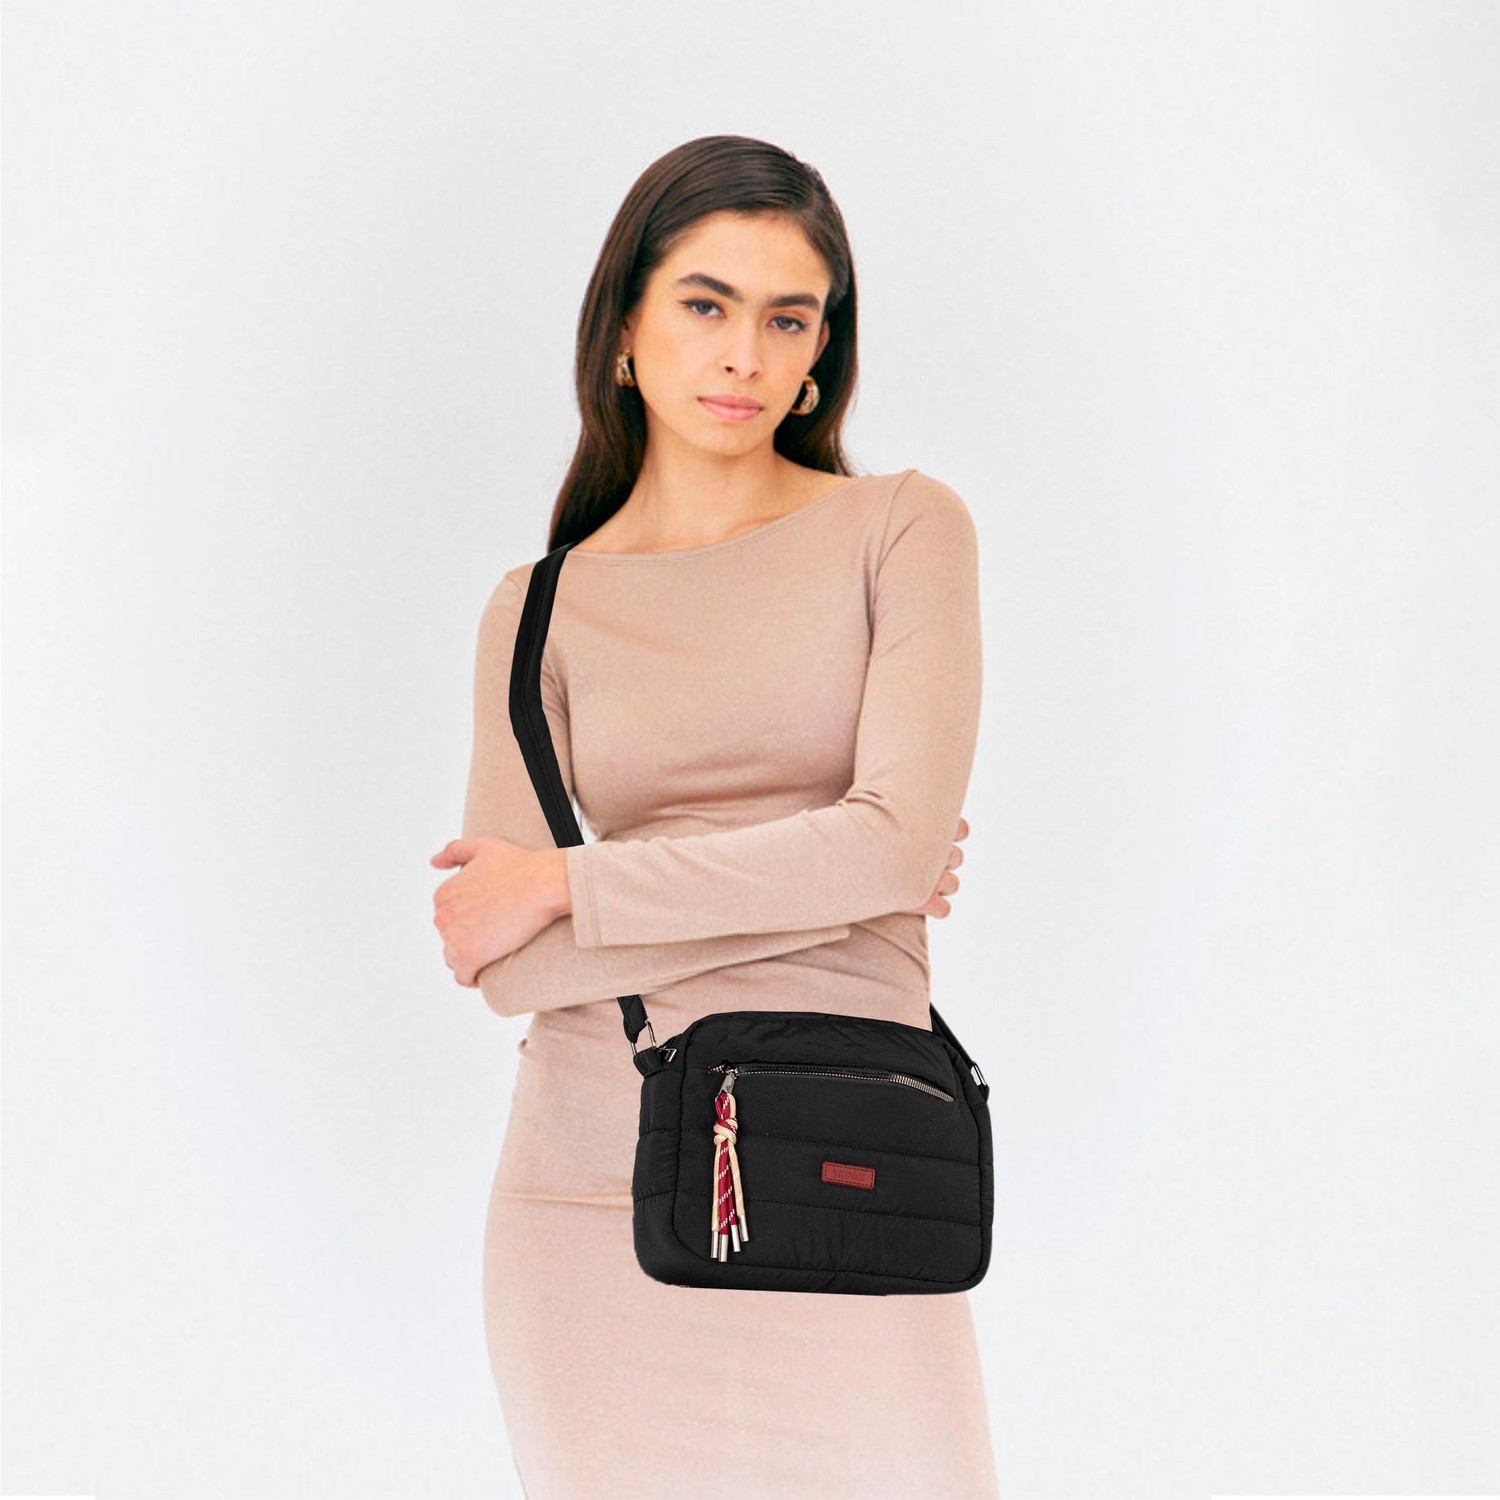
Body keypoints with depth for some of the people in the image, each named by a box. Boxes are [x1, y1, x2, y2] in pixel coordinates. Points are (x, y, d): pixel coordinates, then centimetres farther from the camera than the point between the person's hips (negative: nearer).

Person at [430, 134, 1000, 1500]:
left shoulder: (904, 532, 2)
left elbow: (901, 836, -13)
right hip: (594, 1186, 2)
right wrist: (830, 885, -9)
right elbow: (514, 970, -4)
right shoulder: (538, 613, 6)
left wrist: (570, 884, -7)